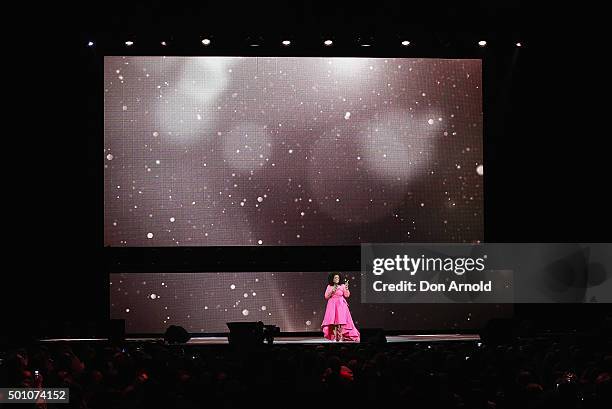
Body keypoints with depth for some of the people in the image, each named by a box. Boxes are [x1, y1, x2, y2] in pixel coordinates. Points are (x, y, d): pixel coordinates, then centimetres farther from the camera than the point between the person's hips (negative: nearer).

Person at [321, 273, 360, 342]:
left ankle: (341, 337, -10)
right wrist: (332, 291, -8)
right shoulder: (329, 287, 9)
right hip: (332, 305, 1)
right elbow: (326, 297, 5)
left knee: (341, 321, -12)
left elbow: (347, 295, 0)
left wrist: (346, 288, -13)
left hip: (341, 305, -1)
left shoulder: (342, 286, 6)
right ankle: (334, 337, -4)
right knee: (333, 322, -7)